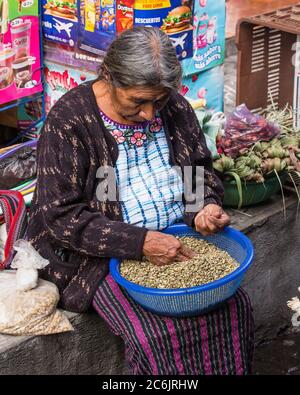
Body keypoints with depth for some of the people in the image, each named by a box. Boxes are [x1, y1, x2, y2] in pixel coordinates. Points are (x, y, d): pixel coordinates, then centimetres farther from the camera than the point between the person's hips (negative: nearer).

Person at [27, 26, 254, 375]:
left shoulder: (174, 106, -1)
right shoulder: (68, 121, -16)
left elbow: (201, 169, 14)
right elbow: (60, 216, -19)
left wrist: (207, 205, -10)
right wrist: (139, 243, -27)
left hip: (176, 239, 5)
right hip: (102, 254, -5)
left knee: (234, 308, -13)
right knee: (157, 337, -24)